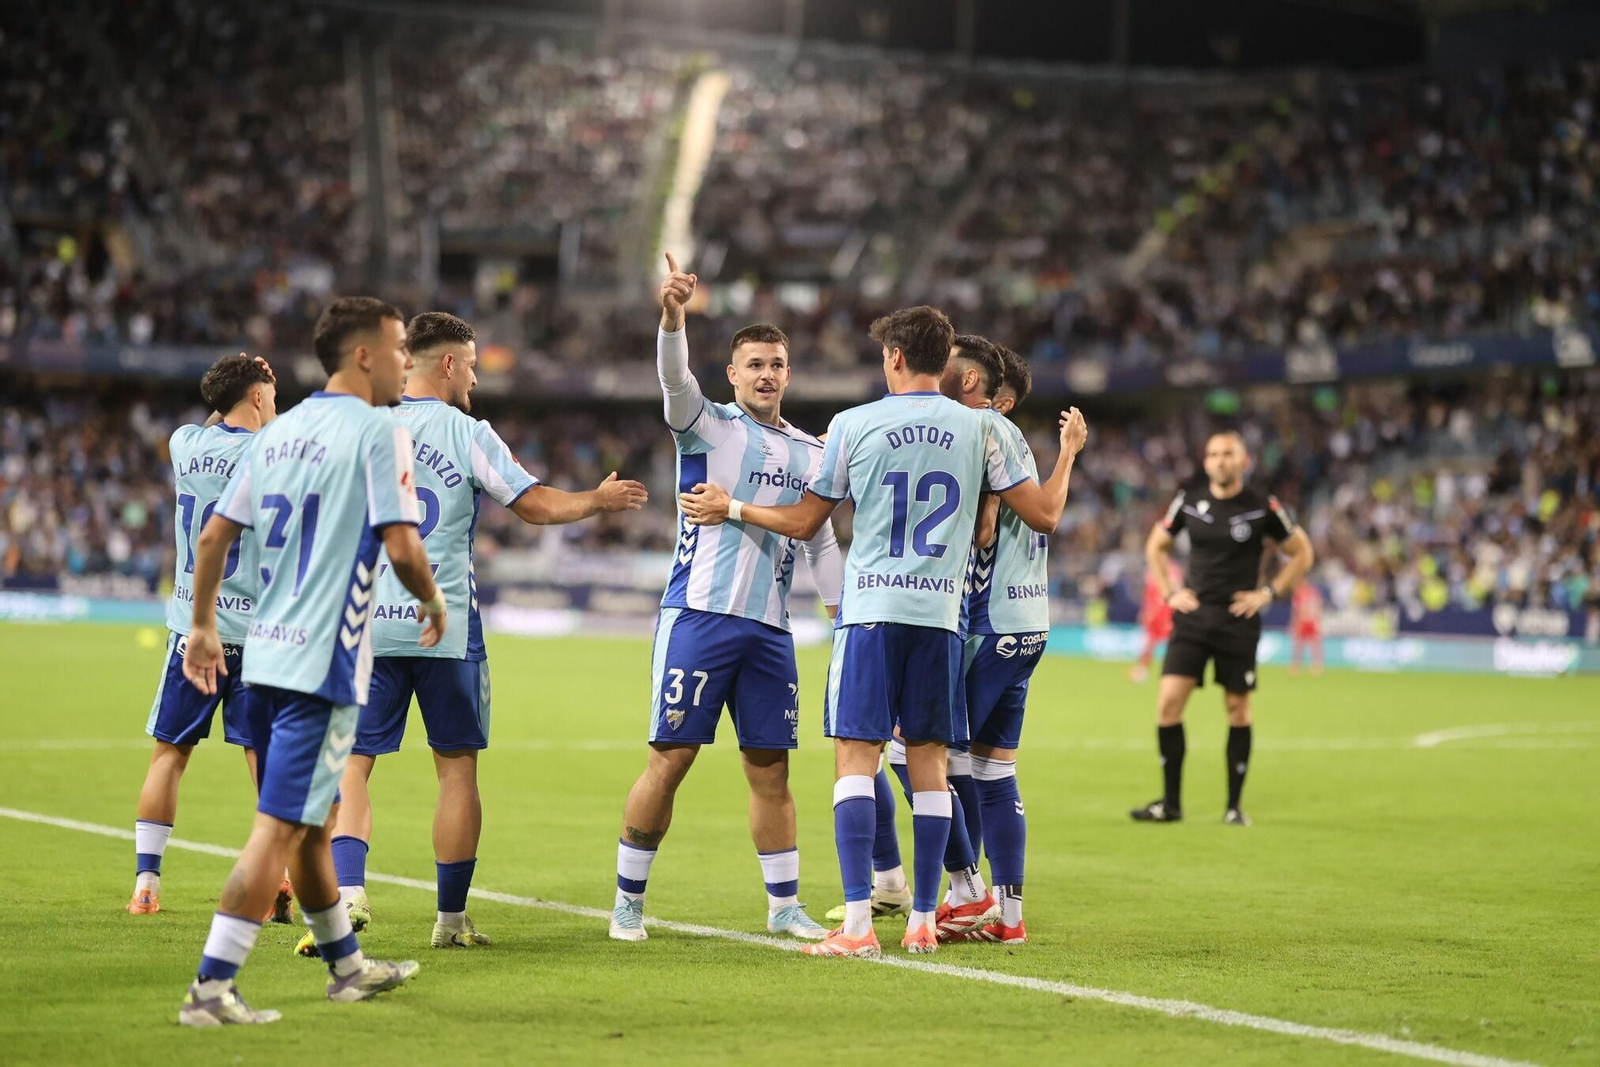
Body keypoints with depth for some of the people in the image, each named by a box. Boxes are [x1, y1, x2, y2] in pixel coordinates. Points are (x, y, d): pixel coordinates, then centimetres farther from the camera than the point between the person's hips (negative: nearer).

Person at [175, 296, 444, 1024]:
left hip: (266, 654, 8)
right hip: (325, 662, -8)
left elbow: (214, 535, 13)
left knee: (311, 823, 19)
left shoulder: (279, 431, 13)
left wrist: (203, 627, 21)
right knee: (280, 828, -8)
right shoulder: (378, 432, -9)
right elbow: (402, 547, -16)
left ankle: (347, 967, 33)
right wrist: (433, 603, 3)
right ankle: (211, 988, -11)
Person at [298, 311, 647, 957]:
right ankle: (452, 918, 13)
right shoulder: (468, 434, -4)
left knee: (352, 762, 1)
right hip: (445, 625, -2)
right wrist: (599, 500, 16)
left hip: (370, 624, 2)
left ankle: (347, 891, -20)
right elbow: (536, 506, 0)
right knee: (457, 768, 8)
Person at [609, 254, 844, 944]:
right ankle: (628, 900, 5)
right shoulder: (709, 427, 0)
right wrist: (673, 316, -38)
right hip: (699, 615, -5)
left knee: (770, 768, 8)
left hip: (769, 628, 5)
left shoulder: (810, 453, 16)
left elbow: (820, 543, 21)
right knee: (670, 758, -4)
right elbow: (674, 377, -20)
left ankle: (784, 905, 15)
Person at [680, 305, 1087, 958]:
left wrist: (731, 508, 26)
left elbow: (804, 522, 9)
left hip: (871, 609, -2)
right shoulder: (979, 428, 5)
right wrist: (1068, 451, 28)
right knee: (929, 764, 7)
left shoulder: (854, 425, 1)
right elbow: (1044, 515, 10)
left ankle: (858, 925, -13)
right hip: (941, 612, 2)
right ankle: (923, 922, 8)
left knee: (856, 756, -4)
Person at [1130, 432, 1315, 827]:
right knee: (1168, 702, -8)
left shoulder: (1263, 508, -4)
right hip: (1193, 616, 2)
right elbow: (1156, 546, 18)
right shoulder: (1189, 500, 3)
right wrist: (1170, 591, 6)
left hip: (1238, 620, -2)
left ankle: (1234, 805, 13)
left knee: (1238, 709, 2)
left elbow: (1302, 553, 6)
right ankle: (1171, 803, 1)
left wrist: (1269, 593, -3)